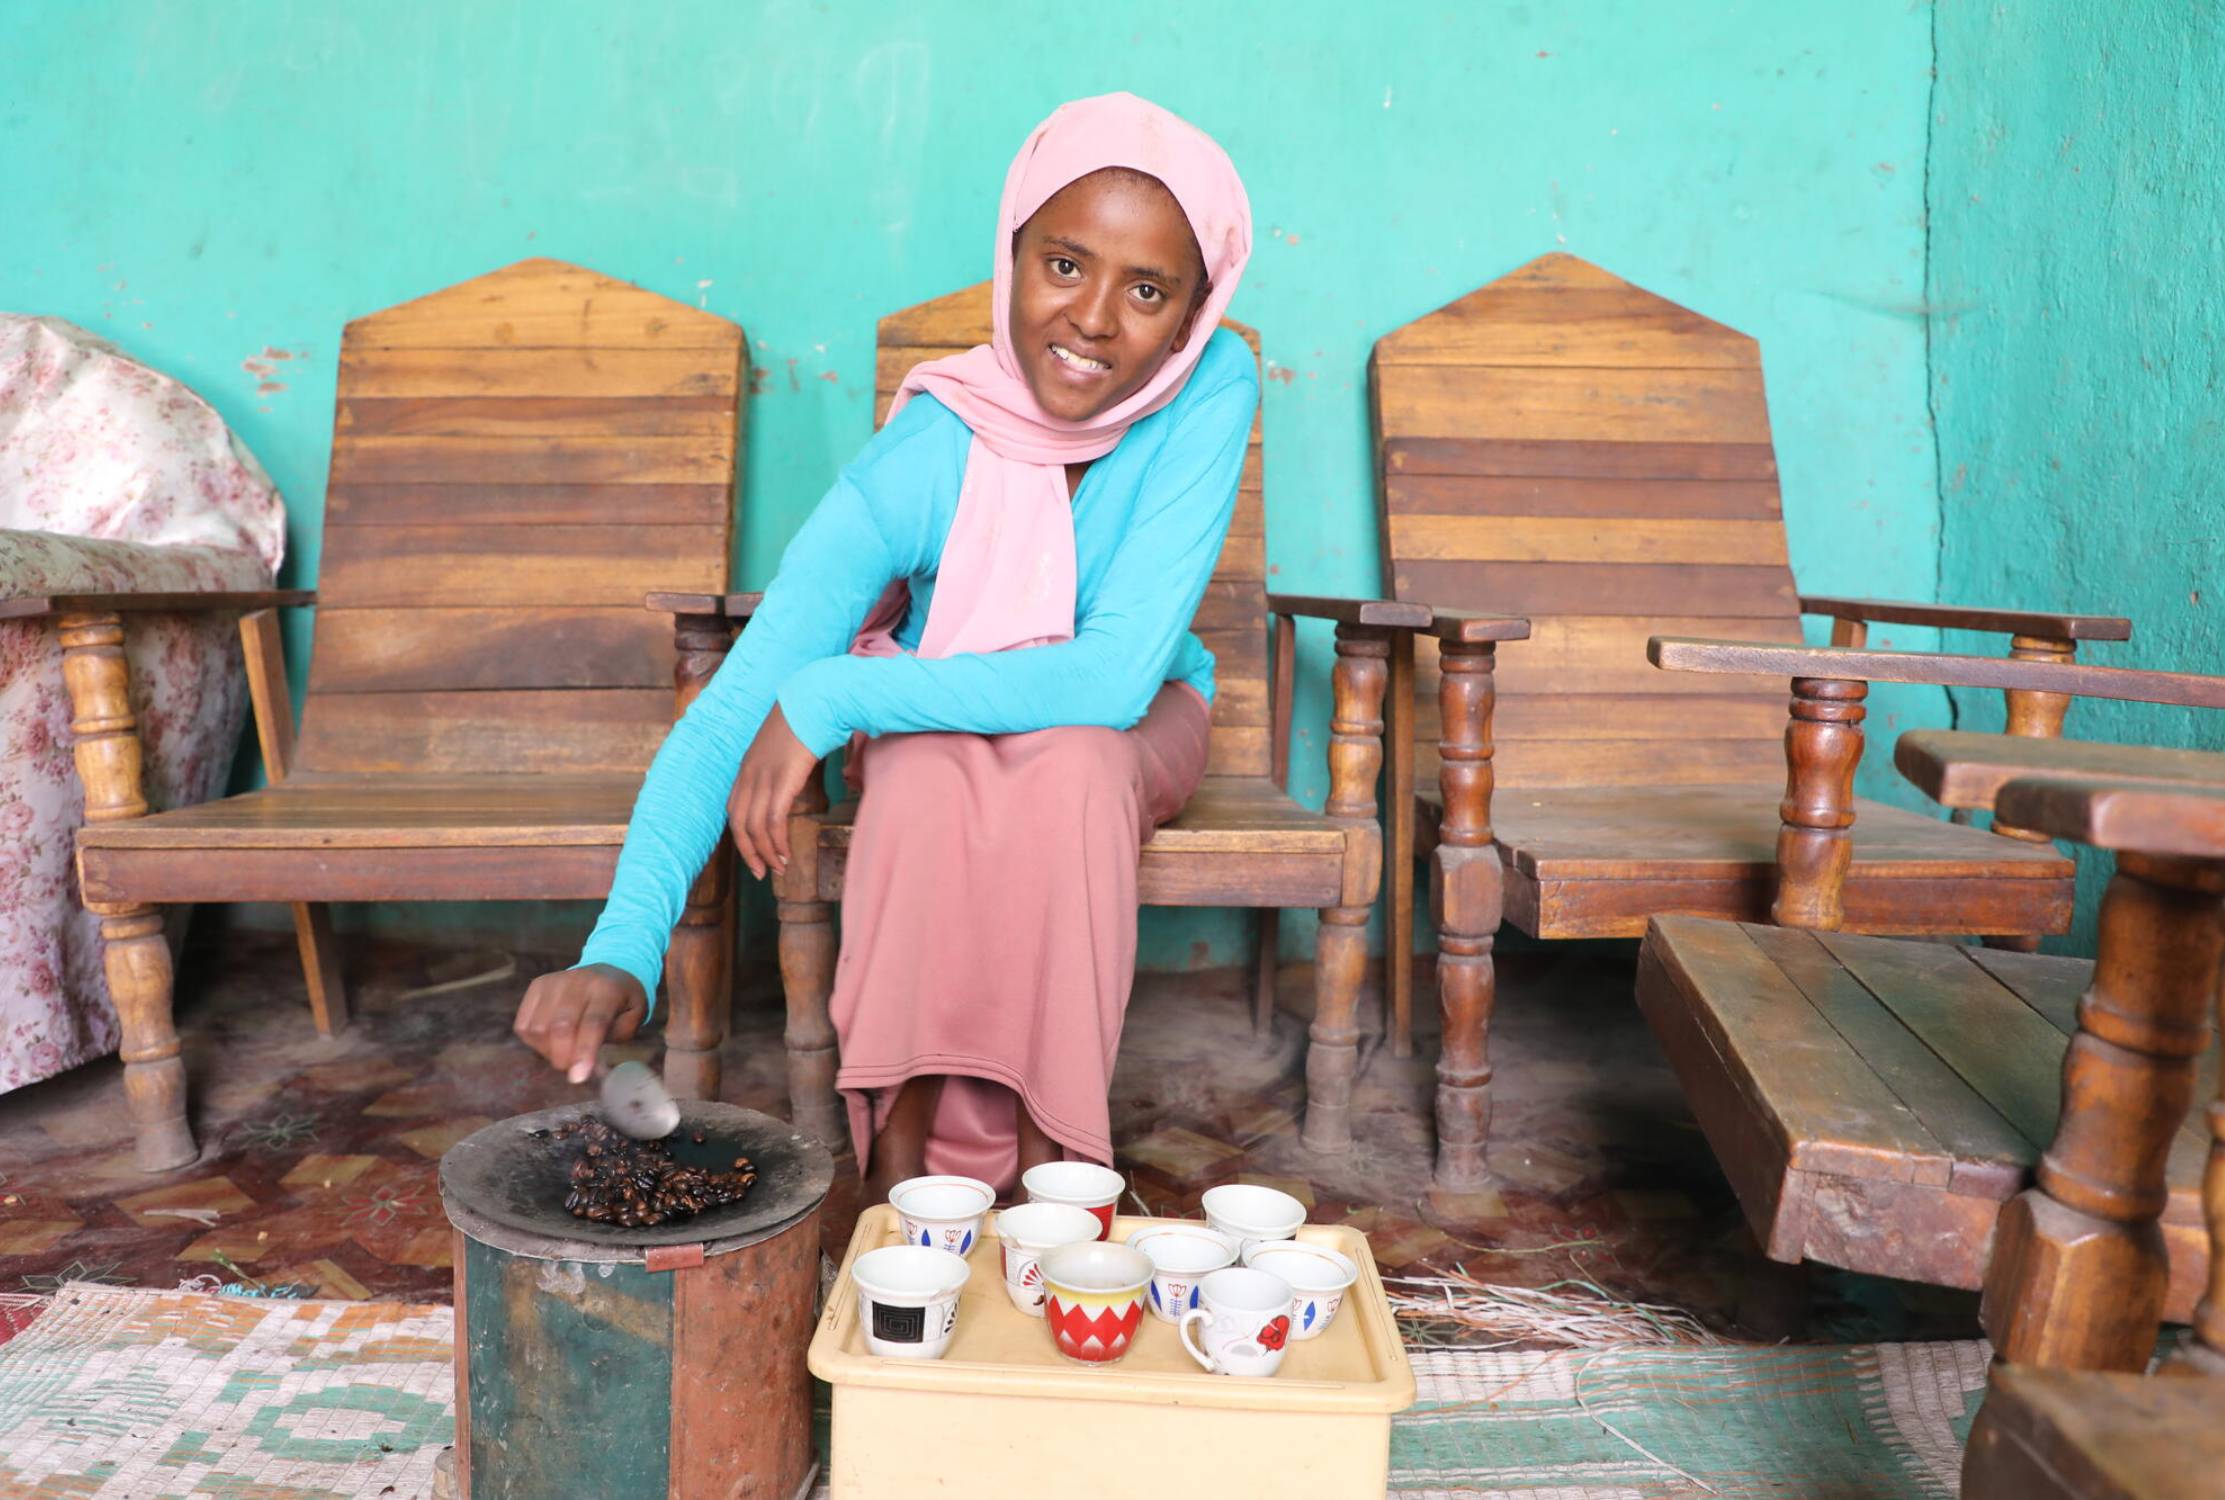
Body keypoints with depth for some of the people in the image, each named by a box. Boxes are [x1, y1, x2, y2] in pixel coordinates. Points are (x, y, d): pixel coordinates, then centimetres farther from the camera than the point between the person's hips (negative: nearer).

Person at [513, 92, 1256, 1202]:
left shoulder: (1212, 392, -26)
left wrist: (830, 698, -35)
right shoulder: (922, 463, -28)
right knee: (930, 767, -35)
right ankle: (901, 1156, -18)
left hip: (1132, 730, 1)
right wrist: (624, 947, -48)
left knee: (1069, 760, -34)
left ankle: (1048, 1164, -20)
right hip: (931, 725, 0)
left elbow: (1115, 675, -34)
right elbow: (731, 711, -32)